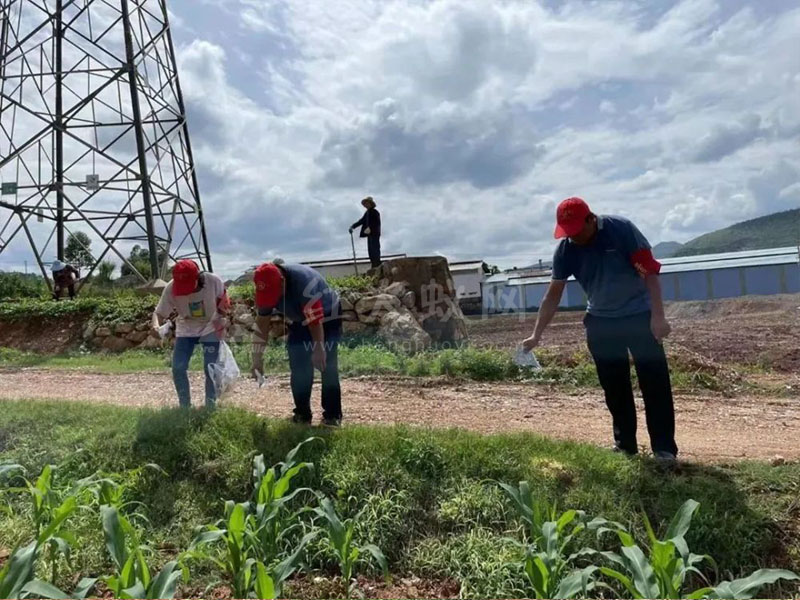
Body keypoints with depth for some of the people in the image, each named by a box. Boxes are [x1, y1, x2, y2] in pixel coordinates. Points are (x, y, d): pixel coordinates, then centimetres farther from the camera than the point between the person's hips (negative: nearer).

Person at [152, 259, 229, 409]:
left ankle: (210, 405, 12)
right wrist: (156, 325, -42)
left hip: (211, 327, -2)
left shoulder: (213, 281, -27)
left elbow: (223, 301, -6)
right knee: (178, 368, -5)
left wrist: (220, 317, -17)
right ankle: (184, 405, 13)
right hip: (186, 329, 2)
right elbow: (159, 312, -21)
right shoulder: (170, 288, -25)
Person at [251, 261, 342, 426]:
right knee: (298, 366, -3)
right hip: (299, 321, 6)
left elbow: (316, 319, -39)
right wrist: (257, 356, -10)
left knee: (327, 365, -14)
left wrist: (319, 348, -42)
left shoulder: (303, 281, -38)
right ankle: (302, 413, 9)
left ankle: (332, 415, -6)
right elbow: (262, 322, -10)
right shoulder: (266, 288, -17)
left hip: (327, 317, -6)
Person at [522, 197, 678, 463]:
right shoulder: (565, 250, -9)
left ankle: (664, 448, 5)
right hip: (600, 322, 4)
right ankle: (624, 444, 20)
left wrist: (658, 316, -26)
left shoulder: (621, 229, -20)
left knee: (655, 382, -4)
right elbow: (553, 294, -3)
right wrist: (537, 335, -7)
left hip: (640, 316, -3)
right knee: (614, 387, 9)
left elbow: (650, 272, -19)